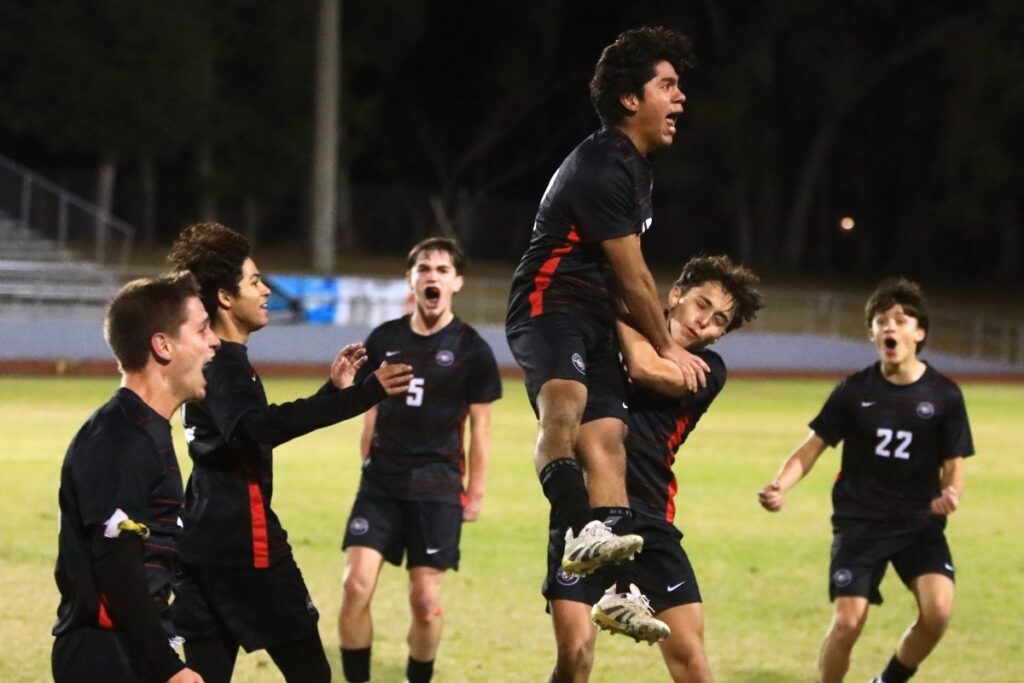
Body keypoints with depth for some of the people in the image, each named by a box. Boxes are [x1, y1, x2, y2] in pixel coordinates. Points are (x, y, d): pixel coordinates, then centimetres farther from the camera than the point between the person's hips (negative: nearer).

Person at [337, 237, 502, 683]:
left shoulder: (471, 349, -2)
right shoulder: (384, 340, 6)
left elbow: (480, 428, 1)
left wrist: (476, 493, 0)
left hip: (437, 490, -2)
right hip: (381, 484, 2)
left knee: (425, 601, -2)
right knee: (356, 586, -10)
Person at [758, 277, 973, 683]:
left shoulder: (944, 396, -3)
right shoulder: (854, 391, -3)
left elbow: (953, 466, 1)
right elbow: (812, 448, 2)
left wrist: (951, 493, -23)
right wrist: (780, 486, -17)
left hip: (919, 523, 0)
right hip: (859, 523, 0)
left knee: (937, 612, -21)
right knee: (847, 622, -15)